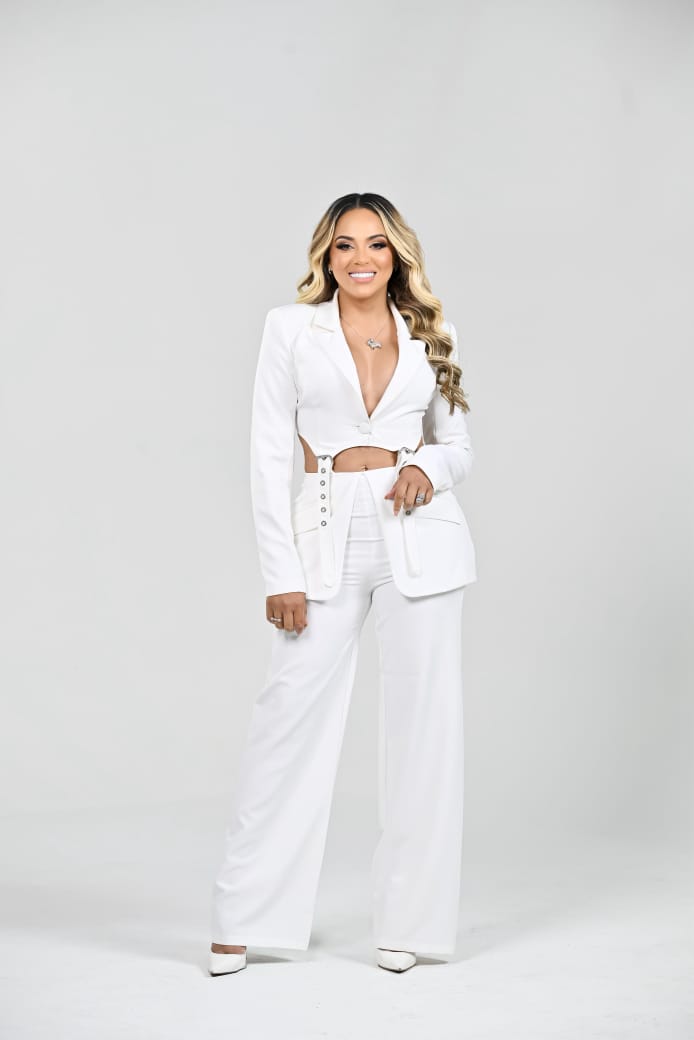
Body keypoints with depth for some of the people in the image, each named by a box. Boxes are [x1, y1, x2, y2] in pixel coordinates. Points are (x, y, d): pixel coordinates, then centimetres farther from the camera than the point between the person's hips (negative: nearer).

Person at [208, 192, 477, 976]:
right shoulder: (291, 328, 3)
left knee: (423, 720, 2)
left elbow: (459, 447, 15)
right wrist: (281, 573, -6)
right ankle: (244, 916, 11)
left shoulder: (428, 338, 9)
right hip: (326, 536, -1)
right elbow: (269, 455, 0)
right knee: (290, 714, -2)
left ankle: (407, 919, 14)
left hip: (418, 537, 2)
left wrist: (428, 468, -9)